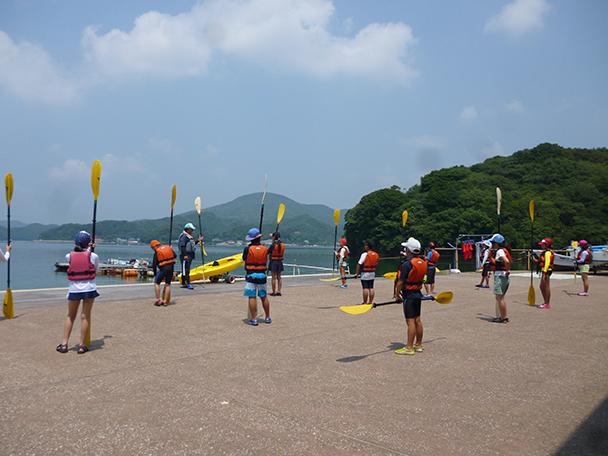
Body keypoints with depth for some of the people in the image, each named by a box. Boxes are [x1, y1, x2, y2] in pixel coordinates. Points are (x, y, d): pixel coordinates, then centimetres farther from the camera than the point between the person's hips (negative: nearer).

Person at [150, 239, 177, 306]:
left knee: (156, 283, 9)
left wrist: (155, 274, 10)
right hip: (171, 267, 4)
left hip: (163, 268, -4)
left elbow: (154, 264, -1)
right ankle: (165, 301, 9)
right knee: (168, 284, 10)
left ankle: (159, 299, 0)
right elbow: (175, 256, 15)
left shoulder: (156, 252, -2)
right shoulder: (169, 248, 8)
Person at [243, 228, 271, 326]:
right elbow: (266, 260, 7)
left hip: (251, 275, -3)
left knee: (252, 297, 0)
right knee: (264, 297, 14)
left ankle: (253, 319, -1)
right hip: (262, 275, 3)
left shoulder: (248, 249, -10)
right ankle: (268, 318, 23)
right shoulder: (265, 249, -3)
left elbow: (244, 259, 4)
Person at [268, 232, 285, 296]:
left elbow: (267, 253, -9)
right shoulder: (282, 245, 0)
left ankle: (274, 292, 6)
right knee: (279, 277, 11)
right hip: (280, 262, 5)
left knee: (274, 278, 1)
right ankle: (279, 291, 11)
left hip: (273, 262, -5)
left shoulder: (273, 245, -15)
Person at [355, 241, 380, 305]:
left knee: (365, 288, -3)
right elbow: (376, 264, 14)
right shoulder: (376, 254, 6)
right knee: (371, 288, 10)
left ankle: (365, 302, 0)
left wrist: (357, 273, -11)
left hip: (365, 273, -6)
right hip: (373, 273, 6)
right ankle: (370, 302, 13)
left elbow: (359, 264, -15)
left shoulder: (365, 254, -15)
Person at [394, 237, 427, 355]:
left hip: (409, 296, -8)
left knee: (410, 321, -6)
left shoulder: (406, 264, -18)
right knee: (417, 320, 14)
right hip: (418, 294, 8)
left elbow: (400, 282, -18)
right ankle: (418, 345, 23)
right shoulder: (423, 262, 6)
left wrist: (397, 294, -5)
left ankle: (409, 348, -2)